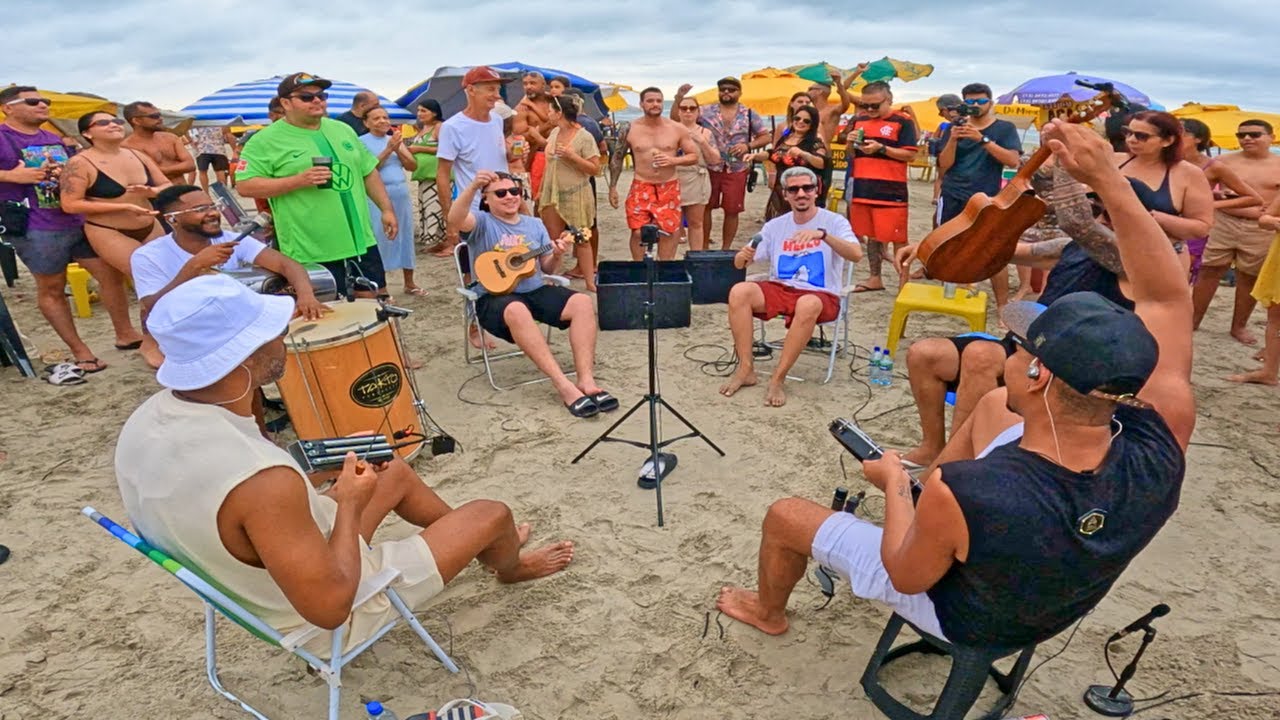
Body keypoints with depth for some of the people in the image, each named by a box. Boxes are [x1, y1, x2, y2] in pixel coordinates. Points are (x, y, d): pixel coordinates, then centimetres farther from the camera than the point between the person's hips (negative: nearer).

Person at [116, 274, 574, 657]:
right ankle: (509, 567, 42)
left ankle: (477, 544, 45)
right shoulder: (261, 481, -42)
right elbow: (329, 607, -32)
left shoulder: (146, 419, -14)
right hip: (342, 610, -7)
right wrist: (350, 502, -19)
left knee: (397, 472, 23)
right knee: (492, 516, 5)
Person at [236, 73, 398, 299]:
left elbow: (369, 172, 19)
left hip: (362, 242, 6)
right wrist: (299, 181, -20)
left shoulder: (342, 130, 13)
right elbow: (245, 185, -11)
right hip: (312, 252, -5)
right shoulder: (266, 140, -5)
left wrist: (387, 209, 11)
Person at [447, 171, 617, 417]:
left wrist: (556, 255, -8)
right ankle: (564, 386, -41)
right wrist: (472, 187, -40)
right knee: (517, 311, -41)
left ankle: (586, 380, -28)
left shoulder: (535, 224, 16)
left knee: (583, 302, -22)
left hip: (536, 291, 5)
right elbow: (455, 219, -22)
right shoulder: (482, 222, 1)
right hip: (494, 298, -5)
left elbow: (547, 268, 16)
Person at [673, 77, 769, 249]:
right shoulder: (706, 111, 3)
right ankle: (704, 247, 18)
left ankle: (725, 249, 18)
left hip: (736, 170, 0)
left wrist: (748, 146, -12)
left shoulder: (749, 114, 5)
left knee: (732, 210, 4)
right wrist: (679, 98, -13)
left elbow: (765, 137, 5)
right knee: (704, 208, 4)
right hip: (709, 168, 0)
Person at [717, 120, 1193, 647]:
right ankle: (938, 502, 36)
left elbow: (906, 577, -24)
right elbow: (1168, 299, -20)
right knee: (992, 404, 12)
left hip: (964, 615, -4)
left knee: (784, 515, 9)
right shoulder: (1160, 450, -32)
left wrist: (894, 483, -9)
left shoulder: (958, 496, -46)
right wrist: (1109, 180, -26)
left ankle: (768, 612, 42)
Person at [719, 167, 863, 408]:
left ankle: (778, 379, -26)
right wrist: (743, 257, -20)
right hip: (780, 289, 4)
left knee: (808, 305, -39)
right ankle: (746, 369, -17)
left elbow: (856, 255, -21)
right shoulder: (775, 226, 9)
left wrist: (822, 234, -35)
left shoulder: (834, 222, -2)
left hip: (821, 295, -3)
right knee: (739, 292, -24)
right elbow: (739, 263, 5)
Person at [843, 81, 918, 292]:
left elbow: (910, 155, -9)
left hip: (891, 190, -6)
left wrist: (881, 148, -18)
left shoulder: (903, 122, -3)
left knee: (897, 238, -4)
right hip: (862, 188, 6)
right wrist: (851, 143, -3)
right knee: (871, 235, 13)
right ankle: (875, 278, 23)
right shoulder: (859, 121, 13)